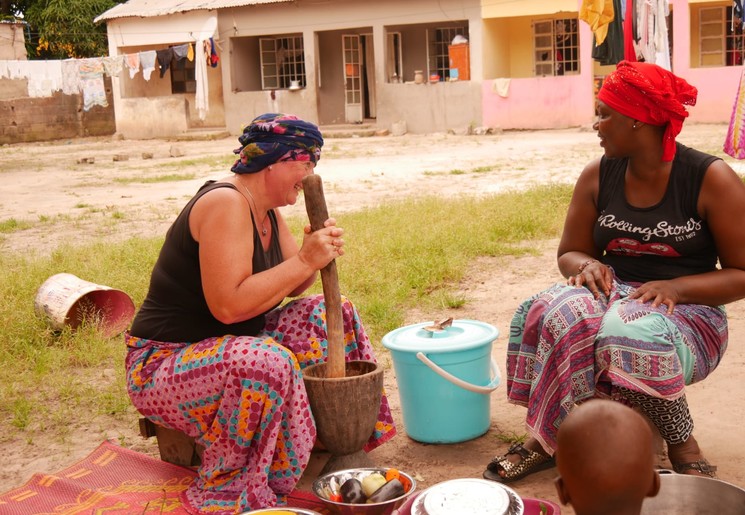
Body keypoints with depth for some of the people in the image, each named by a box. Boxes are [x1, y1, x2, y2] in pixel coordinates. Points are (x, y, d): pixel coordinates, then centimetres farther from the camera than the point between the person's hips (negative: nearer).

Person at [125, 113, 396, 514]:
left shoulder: (266, 211, 7)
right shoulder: (225, 204, -22)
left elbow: (288, 287, 9)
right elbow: (228, 305, -31)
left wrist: (318, 253, -11)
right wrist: (305, 261, -26)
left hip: (225, 346, 10)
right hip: (161, 364, -10)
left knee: (332, 314, 8)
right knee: (267, 362, -37)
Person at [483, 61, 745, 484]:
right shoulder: (598, 176, 4)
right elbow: (570, 253, 13)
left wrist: (674, 288, -22)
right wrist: (587, 265, -11)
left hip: (686, 311, -3)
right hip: (615, 296, 4)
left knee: (631, 333, -38)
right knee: (557, 313, -30)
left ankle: (685, 449, -16)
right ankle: (544, 439, -21)